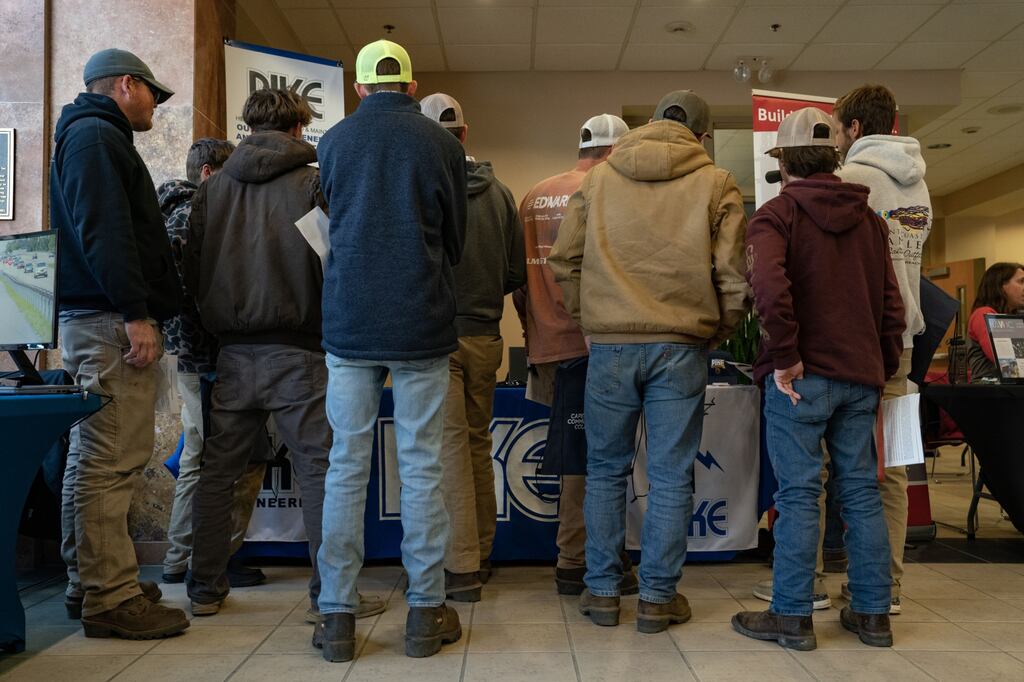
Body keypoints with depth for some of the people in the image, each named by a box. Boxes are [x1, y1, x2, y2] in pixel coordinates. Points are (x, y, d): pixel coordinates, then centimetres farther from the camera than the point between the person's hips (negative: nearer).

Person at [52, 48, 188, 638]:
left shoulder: (92, 136, 26)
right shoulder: (96, 136, -7)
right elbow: (103, 232, -19)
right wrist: (136, 314, -23)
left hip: (96, 322, 11)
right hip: (111, 322, -11)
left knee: (94, 459, 14)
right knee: (111, 462, -10)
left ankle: (88, 584, 23)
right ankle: (111, 598, -5)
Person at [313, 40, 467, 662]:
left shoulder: (334, 141, 6)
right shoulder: (443, 144, 2)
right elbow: (456, 238, 9)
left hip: (349, 325, 1)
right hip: (422, 327, -1)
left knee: (347, 468, 6)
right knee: (421, 470, 4)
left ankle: (338, 617, 10)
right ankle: (427, 612, 11)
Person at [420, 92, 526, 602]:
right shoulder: (498, 192, 5)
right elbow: (517, 273, 7)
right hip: (484, 336, 5)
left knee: (449, 448, -1)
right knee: (478, 445, 15)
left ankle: (461, 567, 4)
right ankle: (481, 554, 25)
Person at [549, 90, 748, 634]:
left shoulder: (598, 178, 10)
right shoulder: (715, 183, 4)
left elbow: (564, 259, 7)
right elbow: (733, 271, -1)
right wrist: (719, 331, 12)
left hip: (609, 345, 2)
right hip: (682, 347, -1)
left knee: (606, 470, 12)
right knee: (671, 476, 7)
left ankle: (602, 591, 18)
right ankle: (658, 597, 14)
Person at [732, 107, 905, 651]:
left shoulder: (777, 213, -5)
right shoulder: (869, 219, 14)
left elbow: (769, 283, -24)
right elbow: (890, 300, 14)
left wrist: (785, 355, -16)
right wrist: (883, 366, 18)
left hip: (801, 377, -6)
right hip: (861, 377, 6)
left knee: (798, 493, -1)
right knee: (862, 491, 11)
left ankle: (792, 617, 7)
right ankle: (873, 615, 19)